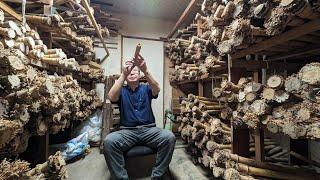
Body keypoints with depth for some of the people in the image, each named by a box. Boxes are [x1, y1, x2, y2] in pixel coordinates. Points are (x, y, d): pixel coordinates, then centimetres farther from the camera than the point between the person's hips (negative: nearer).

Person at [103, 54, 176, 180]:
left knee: (169, 137, -24)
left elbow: (157, 90, -13)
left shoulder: (146, 88, 10)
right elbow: (111, 97, -13)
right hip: (127, 131, 0)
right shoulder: (121, 90, 10)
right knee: (109, 141, -28)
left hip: (148, 129, 1)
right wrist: (123, 74, -24)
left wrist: (145, 70, -29)